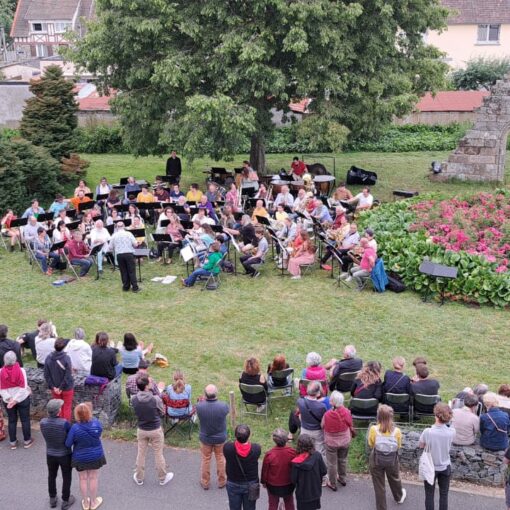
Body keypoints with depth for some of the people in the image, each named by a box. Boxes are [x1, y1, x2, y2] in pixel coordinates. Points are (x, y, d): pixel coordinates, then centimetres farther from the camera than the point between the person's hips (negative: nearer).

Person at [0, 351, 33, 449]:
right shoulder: (21, 370, -17)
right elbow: (23, 388, -20)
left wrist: (9, 399, -14)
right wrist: (16, 400, -17)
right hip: (22, 399, -2)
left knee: (11, 421, 15)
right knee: (25, 420, 11)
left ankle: (13, 442, 25)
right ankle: (27, 441, 21)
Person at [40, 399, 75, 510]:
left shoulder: (42, 422, -20)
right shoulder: (64, 423, -32)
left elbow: (47, 436, -1)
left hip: (50, 454, 3)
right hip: (65, 455, -3)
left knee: (52, 476, 26)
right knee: (66, 478, 19)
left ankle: (52, 499, 43)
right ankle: (65, 501, 34)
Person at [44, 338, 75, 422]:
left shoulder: (48, 358, -10)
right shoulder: (66, 358, -21)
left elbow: (46, 375, -6)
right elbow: (67, 376, -21)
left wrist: (53, 387, -2)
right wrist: (61, 388, -12)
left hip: (55, 388, 3)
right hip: (67, 387, -3)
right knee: (67, 407, 12)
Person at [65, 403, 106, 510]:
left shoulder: (75, 428, -30)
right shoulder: (97, 423, -23)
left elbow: (68, 444, -18)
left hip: (81, 457, -1)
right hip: (96, 456, 1)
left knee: (83, 479, 20)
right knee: (93, 478, 20)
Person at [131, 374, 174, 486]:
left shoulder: (133, 399, -17)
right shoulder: (156, 399, -26)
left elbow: (135, 411, 0)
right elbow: (162, 413, -10)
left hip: (141, 430, 3)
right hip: (155, 430, -3)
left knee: (141, 454, 19)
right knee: (158, 454, 14)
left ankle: (139, 478, 35)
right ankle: (162, 478, 31)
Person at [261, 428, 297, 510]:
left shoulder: (269, 454, -28)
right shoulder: (293, 452, -23)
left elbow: (265, 470, -12)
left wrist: (263, 482, 7)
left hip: (273, 485, -1)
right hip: (289, 485, 2)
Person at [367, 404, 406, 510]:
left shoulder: (374, 429, -22)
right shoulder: (396, 431, -18)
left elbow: (370, 444, -8)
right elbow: (399, 446, -4)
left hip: (377, 459, -2)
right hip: (392, 459, 2)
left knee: (379, 485, 15)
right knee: (394, 479, 30)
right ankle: (399, 497, 56)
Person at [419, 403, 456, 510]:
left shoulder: (427, 432, -26)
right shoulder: (452, 431, -19)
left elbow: (421, 446, -7)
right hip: (445, 467, 2)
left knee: (429, 495, 15)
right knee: (444, 495, 18)